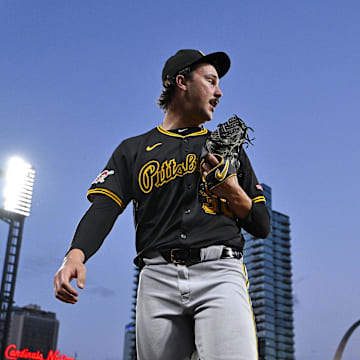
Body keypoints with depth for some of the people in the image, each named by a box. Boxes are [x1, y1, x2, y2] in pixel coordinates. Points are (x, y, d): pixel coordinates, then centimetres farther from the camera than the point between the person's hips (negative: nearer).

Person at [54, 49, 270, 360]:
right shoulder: (134, 150, 18)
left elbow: (262, 227, 20)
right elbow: (104, 207, 2)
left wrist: (233, 192, 0)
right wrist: (76, 255, -18)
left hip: (219, 271, 0)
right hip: (158, 277, 1)